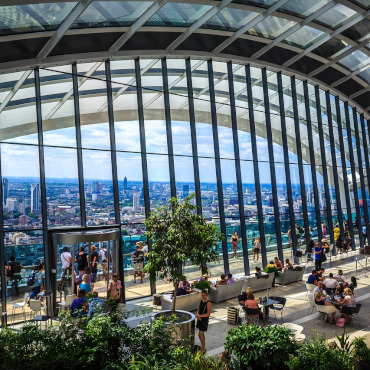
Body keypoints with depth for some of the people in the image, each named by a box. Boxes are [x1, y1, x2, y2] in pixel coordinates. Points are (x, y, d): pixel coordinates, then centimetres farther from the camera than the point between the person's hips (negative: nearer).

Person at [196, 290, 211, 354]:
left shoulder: (208, 303, -16)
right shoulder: (201, 301, 6)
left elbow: (208, 314, -18)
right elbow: (198, 310, 11)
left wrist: (200, 316, -21)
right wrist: (198, 315, -9)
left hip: (205, 320, -7)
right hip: (200, 319, 7)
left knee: (200, 335, -8)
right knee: (202, 334, 15)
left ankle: (203, 349, 5)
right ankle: (203, 348, 28)